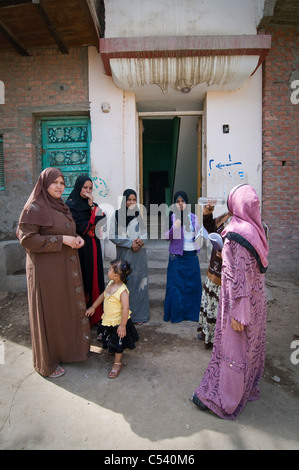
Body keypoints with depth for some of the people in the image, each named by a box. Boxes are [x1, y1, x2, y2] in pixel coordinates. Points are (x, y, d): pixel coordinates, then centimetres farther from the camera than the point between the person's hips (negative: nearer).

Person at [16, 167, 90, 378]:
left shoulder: (62, 207, 12)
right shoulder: (34, 207, -12)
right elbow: (26, 238, -18)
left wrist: (76, 239, -1)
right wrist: (61, 240, -22)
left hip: (66, 268, 8)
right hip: (47, 270, -8)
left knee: (68, 308, 16)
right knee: (49, 312, 5)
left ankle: (66, 348, 37)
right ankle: (48, 362, 24)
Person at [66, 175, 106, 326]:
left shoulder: (92, 204, 14)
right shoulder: (70, 204, -6)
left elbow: (103, 220, 1)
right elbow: (79, 227, -15)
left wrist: (92, 207, -8)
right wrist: (95, 219, -6)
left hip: (94, 247, 6)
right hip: (80, 247, -6)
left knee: (95, 276, 8)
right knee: (83, 278, -3)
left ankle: (96, 313, 18)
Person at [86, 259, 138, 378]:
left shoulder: (122, 290, -31)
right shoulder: (110, 283, -6)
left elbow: (125, 309, -30)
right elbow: (103, 295, 11)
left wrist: (122, 325, -26)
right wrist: (93, 307, 15)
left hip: (118, 322, -7)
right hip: (108, 319, 8)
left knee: (118, 342, 11)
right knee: (109, 339, 26)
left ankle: (117, 363, 30)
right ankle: (111, 350, 54)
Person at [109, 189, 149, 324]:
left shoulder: (140, 215, 7)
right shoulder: (117, 215, 0)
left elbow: (145, 233, 12)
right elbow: (113, 236, -3)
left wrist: (141, 241, -10)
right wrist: (130, 243, -12)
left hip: (139, 254, 2)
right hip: (124, 255, -2)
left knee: (139, 282, 3)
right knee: (124, 282, 1)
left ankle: (138, 314, 14)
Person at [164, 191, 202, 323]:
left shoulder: (193, 217, 6)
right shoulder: (171, 217, -1)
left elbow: (199, 234, 14)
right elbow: (166, 237, -4)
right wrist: (174, 227, -19)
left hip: (191, 255, 3)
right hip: (176, 256, -3)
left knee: (193, 285, 8)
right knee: (175, 285, 1)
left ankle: (190, 312, 24)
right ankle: (175, 314, 16)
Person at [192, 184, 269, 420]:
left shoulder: (236, 235, -23)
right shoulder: (256, 230, -3)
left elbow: (237, 277, -23)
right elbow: (259, 267, 4)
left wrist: (237, 312, -17)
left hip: (243, 301, -6)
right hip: (258, 301, 7)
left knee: (234, 349, 6)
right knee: (252, 345, 22)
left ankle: (219, 399, 25)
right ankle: (248, 388, 44)